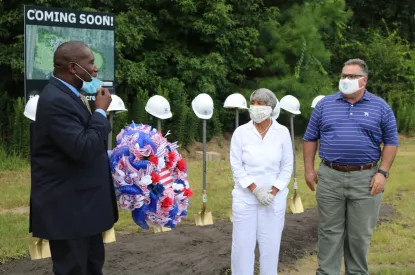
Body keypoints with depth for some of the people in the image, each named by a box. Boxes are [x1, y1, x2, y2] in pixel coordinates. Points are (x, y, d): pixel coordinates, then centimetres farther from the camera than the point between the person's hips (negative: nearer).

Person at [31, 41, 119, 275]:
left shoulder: (68, 95, 10)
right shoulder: (56, 100, -22)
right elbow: (84, 149, -28)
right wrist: (101, 111, -17)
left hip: (83, 202, 10)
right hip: (67, 207, -10)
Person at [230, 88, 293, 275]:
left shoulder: (282, 132, -3)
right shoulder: (240, 132, -5)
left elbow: (287, 166, 0)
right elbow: (236, 166, -6)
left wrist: (273, 192, -8)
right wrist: (255, 189, -14)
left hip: (274, 198, 1)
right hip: (245, 197, 0)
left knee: (270, 244, 6)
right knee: (242, 244, 2)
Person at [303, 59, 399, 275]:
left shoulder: (380, 107, 3)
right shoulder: (325, 104, 5)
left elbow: (391, 142, 4)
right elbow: (310, 138, 9)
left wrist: (382, 172, -6)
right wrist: (309, 169, 3)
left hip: (365, 179, -1)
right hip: (330, 177, 1)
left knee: (360, 233, 9)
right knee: (329, 231, 7)